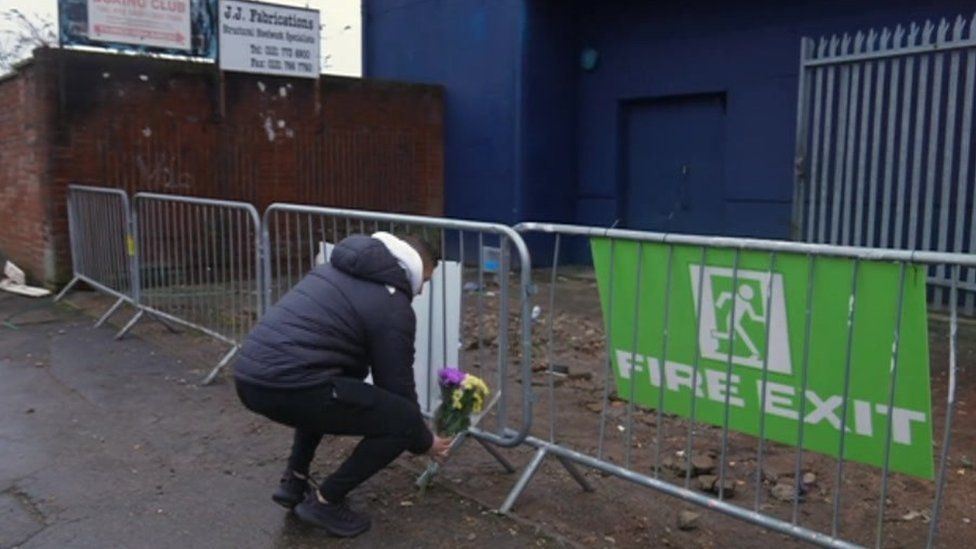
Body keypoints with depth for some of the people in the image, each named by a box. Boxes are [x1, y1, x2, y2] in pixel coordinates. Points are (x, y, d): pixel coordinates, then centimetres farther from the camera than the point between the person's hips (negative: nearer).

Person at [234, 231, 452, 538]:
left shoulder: (341, 267, 25)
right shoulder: (394, 306, 0)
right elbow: (397, 385, 6)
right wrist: (424, 443, 25)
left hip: (248, 376, 9)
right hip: (287, 385, -9)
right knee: (403, 420, 1)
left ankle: (294, 481, 30)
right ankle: (324, 501, 10)